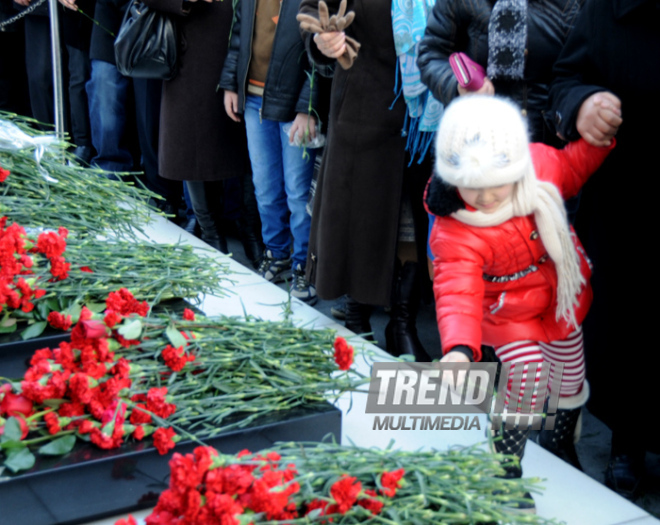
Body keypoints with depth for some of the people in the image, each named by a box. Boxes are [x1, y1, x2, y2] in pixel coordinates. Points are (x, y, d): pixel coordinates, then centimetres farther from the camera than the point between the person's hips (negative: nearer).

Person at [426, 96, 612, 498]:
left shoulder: (541, 162, -22)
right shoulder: (455, 235, -37)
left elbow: (572, 167, 3)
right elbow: (457, 293, -47)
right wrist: (459, 348, -63)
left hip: (562, 303, 6)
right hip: (511, 318, -6)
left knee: (570, 382, 22)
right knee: (527, 388, -19)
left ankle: (560, 443, 55)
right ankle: (505, 468, 10)